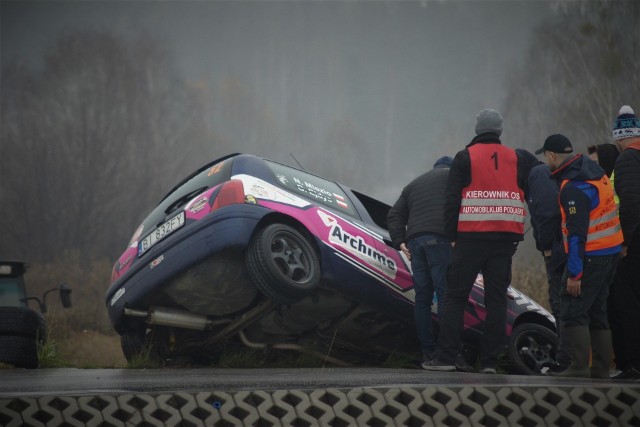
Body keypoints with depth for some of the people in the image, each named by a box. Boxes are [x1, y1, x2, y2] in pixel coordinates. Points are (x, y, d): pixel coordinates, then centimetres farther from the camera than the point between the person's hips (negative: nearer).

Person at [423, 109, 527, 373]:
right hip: (505, 238, 3)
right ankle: (490, 361, 2)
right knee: (496, 299, 5)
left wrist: (452, 236, 1)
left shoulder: (465, 158, 0)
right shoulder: (515, 160, 12)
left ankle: (446, 357, -6)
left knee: (454, 295, 1)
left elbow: (452, 200, -4)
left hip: (471, 237, -3)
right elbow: (524, 198, 14)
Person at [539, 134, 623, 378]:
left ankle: (579, 366, -12)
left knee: (573, 311, -7)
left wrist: (574, 273, -20)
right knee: (597, 312, 13)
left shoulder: (573, 188, -20)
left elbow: (577, 233, -22)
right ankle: (601, 368, 14)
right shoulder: (594, 170, 9)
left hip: (590, 256, -9)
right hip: (611, 251, 9)